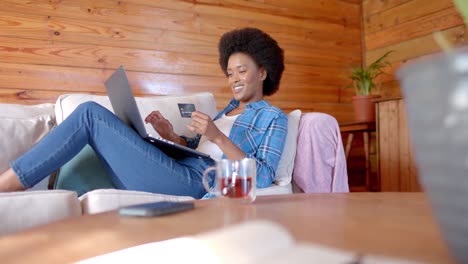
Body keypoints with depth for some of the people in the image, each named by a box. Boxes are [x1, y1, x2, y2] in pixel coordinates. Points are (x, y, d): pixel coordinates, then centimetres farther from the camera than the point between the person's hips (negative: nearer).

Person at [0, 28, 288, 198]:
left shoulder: (274, 117, 5)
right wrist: (171, 135, 4)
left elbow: (264, 179, -10)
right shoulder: (233, 107, 28)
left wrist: (218, 138, -17)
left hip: (195, 183, -8)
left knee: (90, 113, -14)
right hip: (180, 169, 8)